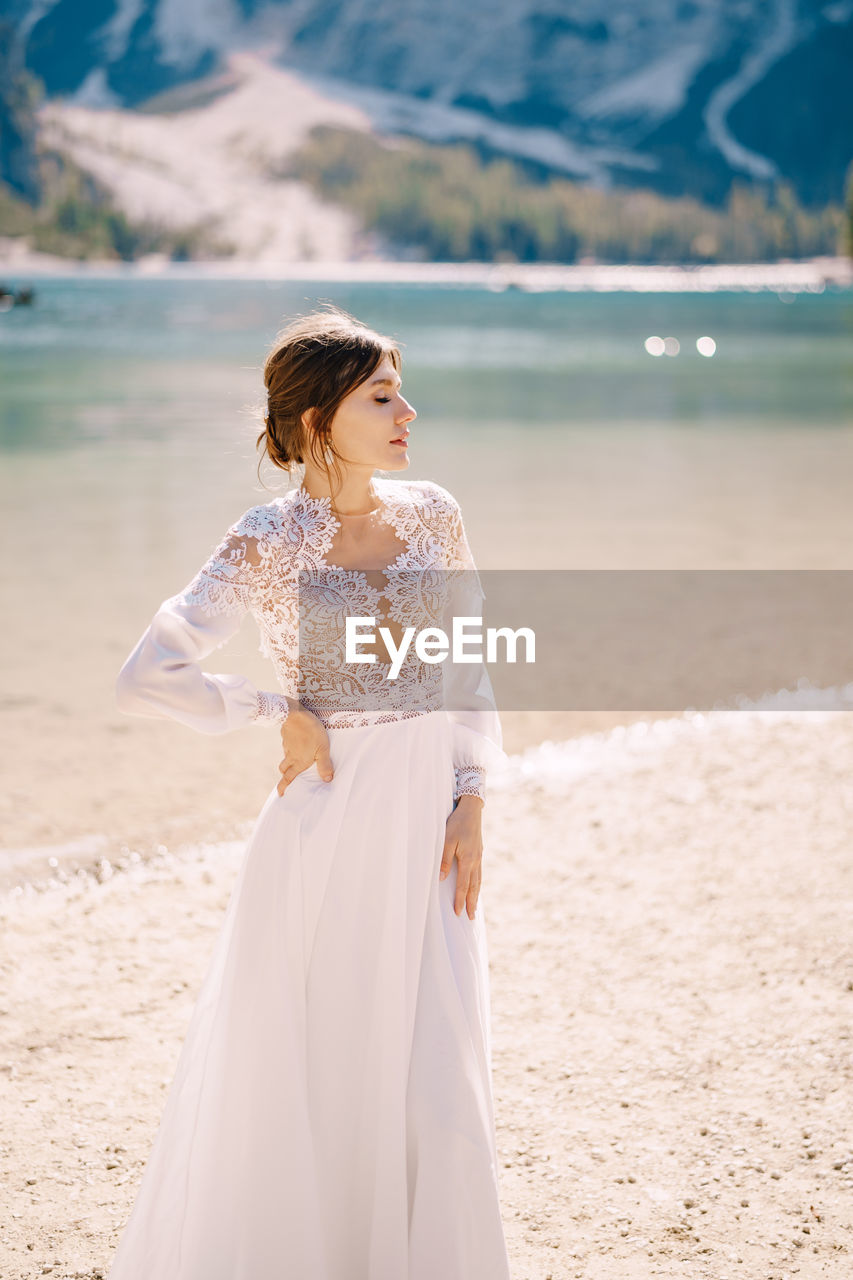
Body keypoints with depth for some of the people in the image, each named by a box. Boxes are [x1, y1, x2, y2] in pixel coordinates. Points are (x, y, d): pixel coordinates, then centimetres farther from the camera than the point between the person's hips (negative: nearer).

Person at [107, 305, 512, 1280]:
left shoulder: (431, 514, 4)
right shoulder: (267, 544, -9)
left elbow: (469, 664, 11)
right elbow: (145, 677, -14)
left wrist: (471, 800, 2)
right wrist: (278, 712, -9)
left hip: (428, 825, 4)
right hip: (330, 829, -3)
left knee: (433, 1072, 7)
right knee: (306, 1066, 7)